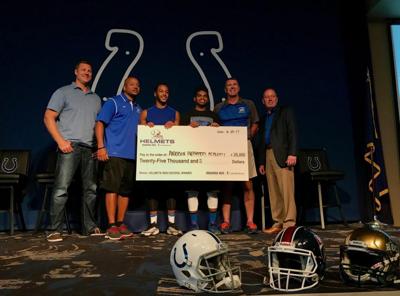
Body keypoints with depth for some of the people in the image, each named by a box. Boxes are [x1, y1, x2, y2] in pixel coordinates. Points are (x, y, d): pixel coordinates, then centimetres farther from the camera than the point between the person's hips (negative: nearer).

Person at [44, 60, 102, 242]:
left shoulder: (96, 98, 22)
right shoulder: (63, 92, 7)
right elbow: (48, 118, 0)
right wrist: (60, 141, -11)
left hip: (90, 149, 5)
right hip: (70, 146, -5)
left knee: (91, 189, 6)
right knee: (61, 188, -10)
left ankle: (89, 227, 16)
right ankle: (55, 230, -3)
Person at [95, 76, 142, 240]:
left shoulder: (138, 108, 22)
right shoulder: (113, 102, 3)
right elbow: (100, 124, -6)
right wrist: (101, 146, -15)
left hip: (132, 155, 7)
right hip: (115, 153, -6)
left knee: (126, 190, 7)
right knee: (113, 188, -7)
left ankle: (120, 223, 15)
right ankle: (111, 226, -3)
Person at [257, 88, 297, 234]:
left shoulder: (285, 111, 9)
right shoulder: (264, 118, 24)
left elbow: (292, 133, -2)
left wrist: (292, 153, -14)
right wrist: (261, 162, 16)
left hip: (282, 155, -5)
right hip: (268, 156, 6)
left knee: (286, 190, -11)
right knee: (273, 192, 3)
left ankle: (289, 223, -10)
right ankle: (278, 222, 8)